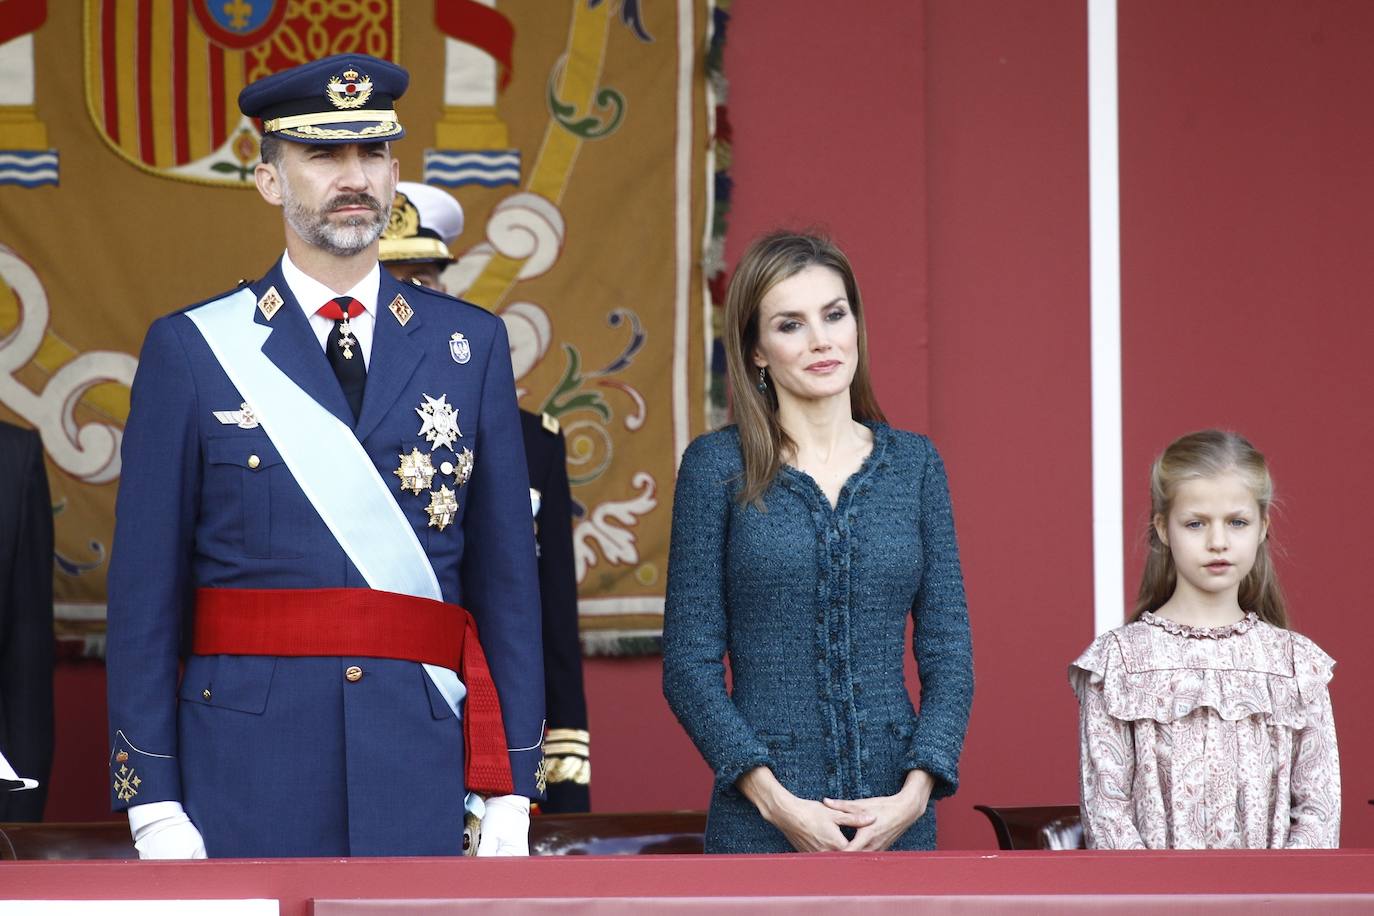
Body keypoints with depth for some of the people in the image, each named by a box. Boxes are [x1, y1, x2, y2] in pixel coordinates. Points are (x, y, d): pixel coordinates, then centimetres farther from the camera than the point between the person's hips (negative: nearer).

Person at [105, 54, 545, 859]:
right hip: (248, 784, -1)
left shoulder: (471, 346, 9)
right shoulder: (191, 350, 3)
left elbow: (508, 579, 8)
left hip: (424, 786, 2)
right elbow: (147, 591, 2)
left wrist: (511, 792, 2)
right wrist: (153, 805, -4)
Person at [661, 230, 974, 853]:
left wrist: (916, 791, -8)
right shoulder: (716, 467, 1)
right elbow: (689, 664, -1)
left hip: (896, 819, 2)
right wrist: (775, 798, -12)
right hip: (762, 824, -2)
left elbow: (948, 652, 7)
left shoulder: (914, 463, 8)